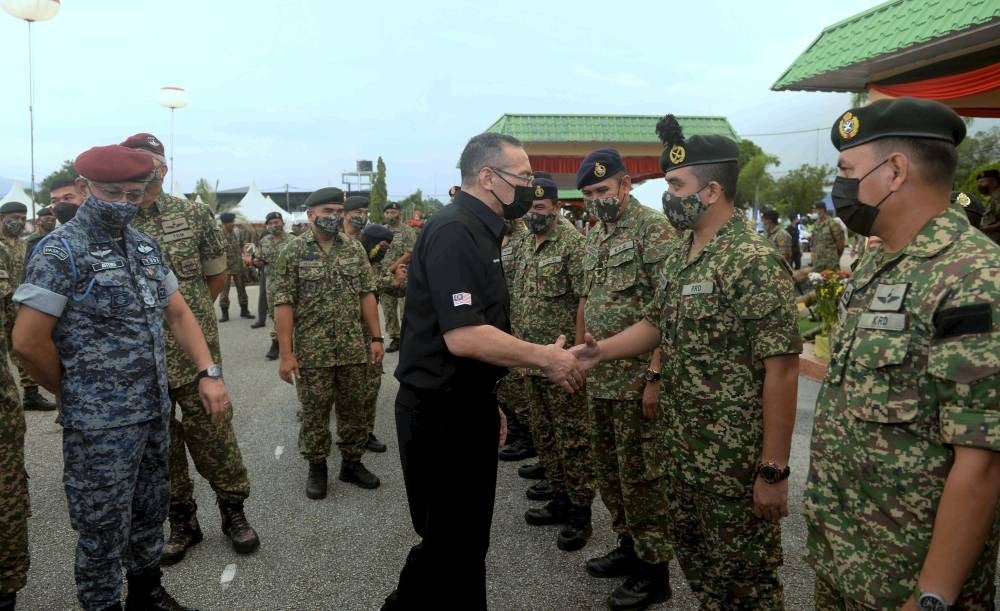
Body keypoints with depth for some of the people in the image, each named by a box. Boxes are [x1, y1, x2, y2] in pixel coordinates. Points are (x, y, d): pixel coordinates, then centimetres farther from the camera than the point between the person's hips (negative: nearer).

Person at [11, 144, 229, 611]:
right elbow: (27, 341, -16)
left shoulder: (145, 245, 7)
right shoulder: (61, 251, -13)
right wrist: (75, 395, -3)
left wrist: (208, 373, 0)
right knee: (104, 528, 8)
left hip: (155, 412, 7)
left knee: (150, 513, 21)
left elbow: (178, 313, 12)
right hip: (101, 423, -7)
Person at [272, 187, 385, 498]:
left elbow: (367, 295, 7)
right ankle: (316, 468, 24)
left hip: (354, 349, 3)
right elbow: (284, 304, -9)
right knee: (314, 414, 8)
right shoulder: (293, 251, -6)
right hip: (312, 352, -3)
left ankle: (352, 463, 28)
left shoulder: (355, 248, 5)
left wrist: (375, 337, 2)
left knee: (354, 410, 12)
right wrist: (285, 353, -13)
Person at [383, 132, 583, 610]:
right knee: (451, 542, 4)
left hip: (465, 405, 10)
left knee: (467, 536, 19)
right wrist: (546, 358, -18)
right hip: (441, 412, -10)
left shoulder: (476, 230, 13)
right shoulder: (453, 232, -19)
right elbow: (463, 336, -28)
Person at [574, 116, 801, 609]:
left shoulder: (755, 262, -20)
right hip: (680, 448, 8)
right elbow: (656, 324, 17)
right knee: (693, 554, 22)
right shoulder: (679, 256, 7)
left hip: (736, 458, -8)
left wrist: (774, 470, -20)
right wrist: (600, 352, 0)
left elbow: (781, 369, -21)